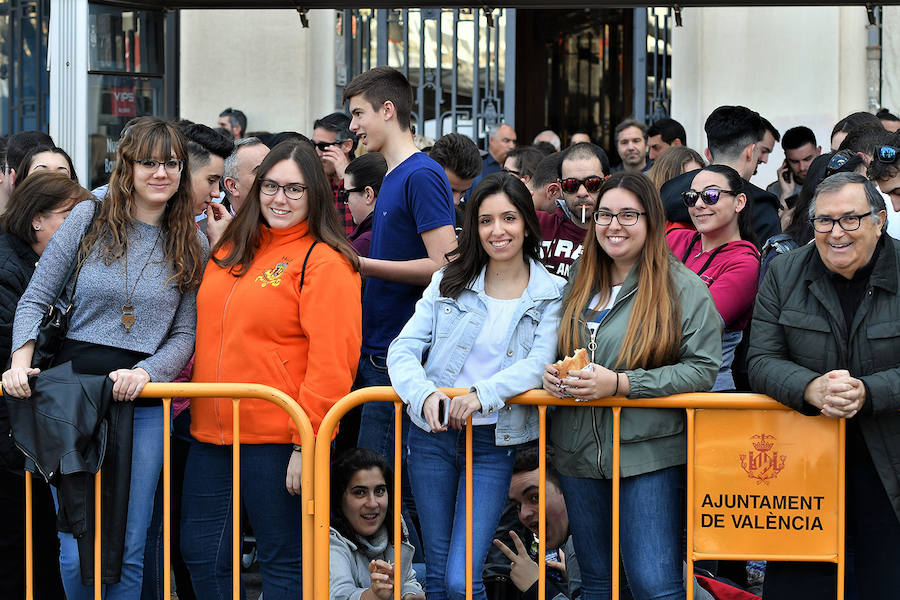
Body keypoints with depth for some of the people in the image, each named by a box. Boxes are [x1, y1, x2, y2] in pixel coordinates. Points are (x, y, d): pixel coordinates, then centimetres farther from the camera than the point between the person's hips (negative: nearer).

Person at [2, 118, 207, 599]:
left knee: (129, 552, 3)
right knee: (75, 549, -1)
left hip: (143, 402, 1)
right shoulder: (88, 219, 3)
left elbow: (186, 333, 5)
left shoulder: (191, 246, 7)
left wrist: (146, 372, -14)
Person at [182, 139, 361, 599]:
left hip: (276, 438, -7)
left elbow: (331, 360, -16)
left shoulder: (325, 262, -9)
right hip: (211, 432, 8)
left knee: (283, 561, 2)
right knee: (200, 553, 12)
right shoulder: (231, 251, 14)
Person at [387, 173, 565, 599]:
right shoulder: (449, 283, 6)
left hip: (494, 443, -2)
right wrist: (425, 392, -21)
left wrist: (482, 394, -27)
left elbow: (539, 364, -11)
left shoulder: (551, 295, 1)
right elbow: (403, 348, 0)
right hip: (432, 436, 2)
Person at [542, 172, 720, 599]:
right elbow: (555, 351, 23)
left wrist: (619, 384, -19)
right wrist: (551, 373, -2)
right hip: (580, 451, 6)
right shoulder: (579, 283, 12)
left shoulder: (682, 287, -5)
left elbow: (702, 369, -12)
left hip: (649, 455, -5)